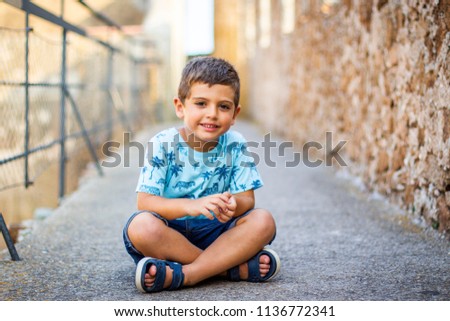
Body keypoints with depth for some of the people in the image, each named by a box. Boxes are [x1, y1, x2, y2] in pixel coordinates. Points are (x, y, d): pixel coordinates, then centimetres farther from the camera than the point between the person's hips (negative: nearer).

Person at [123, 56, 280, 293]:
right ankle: (233, 267, -26)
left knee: (263, 221, -22)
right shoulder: (162, 145, -10)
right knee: (141, 225, -34)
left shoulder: (235, 146, -2)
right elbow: (145, 202, -17)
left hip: (215, 232, 2)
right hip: (169, 233, -2)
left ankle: (184, 275, -29)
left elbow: (247, 199, -4)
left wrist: (233, 205, -30)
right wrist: (192, 206, -35)